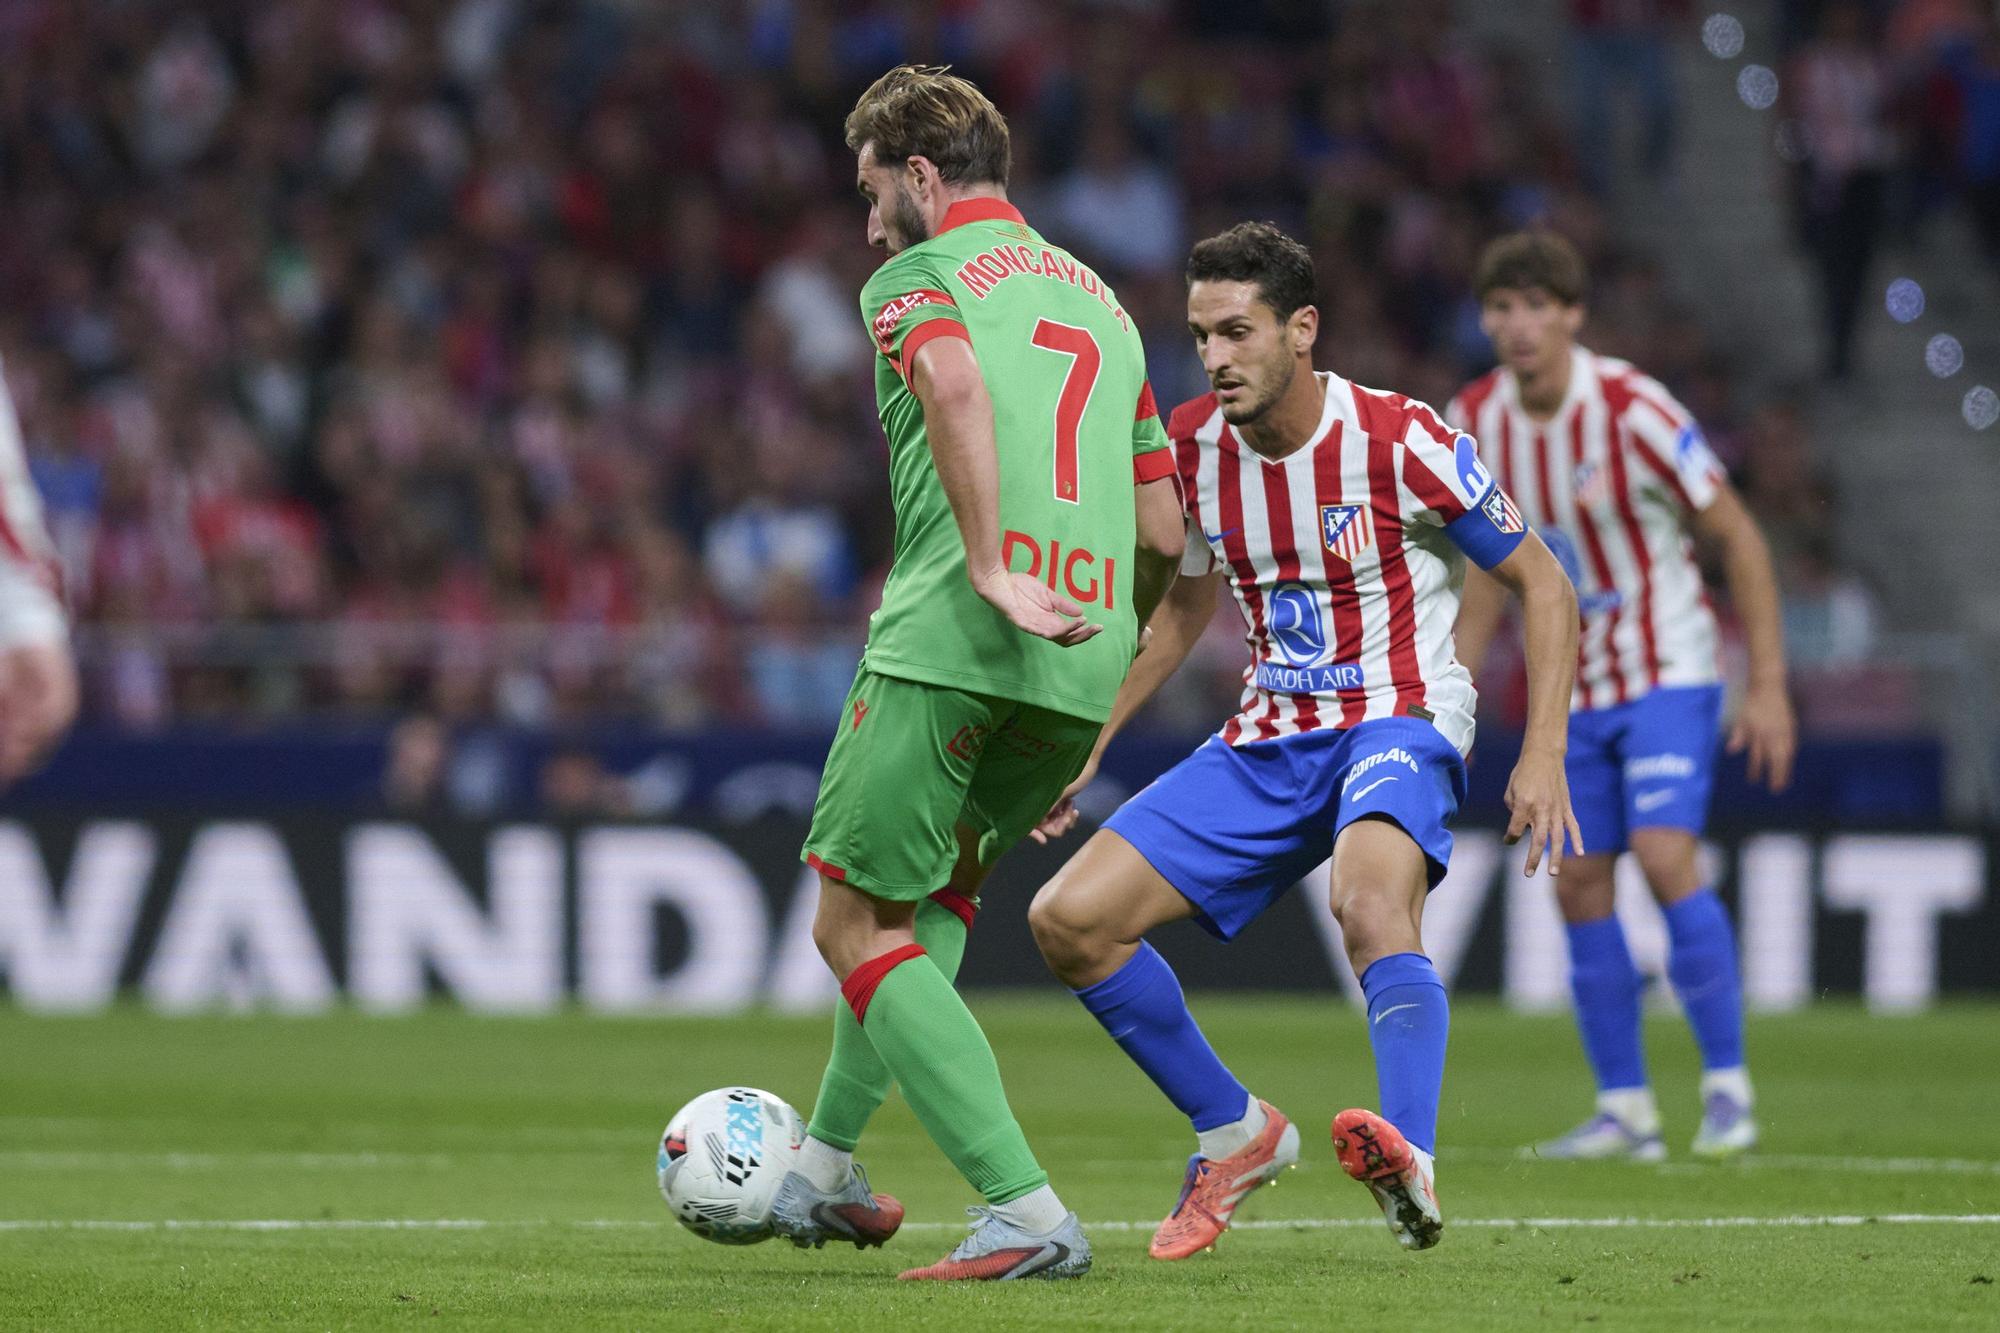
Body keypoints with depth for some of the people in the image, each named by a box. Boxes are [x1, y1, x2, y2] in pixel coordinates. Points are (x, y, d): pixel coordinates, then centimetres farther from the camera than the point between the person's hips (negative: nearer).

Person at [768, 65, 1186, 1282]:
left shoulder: (917, 279, 4)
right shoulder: (1102, 302, 24)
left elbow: (954, 386, -22)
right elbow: (1165, 534, 21)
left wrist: (992, 568, -24)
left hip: (952, 639, -7)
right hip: (1083, 662, 7)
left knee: (857, 927, -1)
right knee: (939, 894, 27)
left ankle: (1028, 1212, -13)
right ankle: (827, 1170, 30)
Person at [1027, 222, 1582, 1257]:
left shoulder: (1399, 441, -13)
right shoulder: (1194, 445, 2)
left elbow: (1542, 586, -5)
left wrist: (1542, 755, -15)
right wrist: (1088, 742, 17)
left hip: (1396, 721, -6)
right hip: (1266, 739, 6)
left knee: (1369, 902, -39)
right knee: (1067, 921, -5)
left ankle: (1413, 1164, -58)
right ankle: (1234, 1134, 10)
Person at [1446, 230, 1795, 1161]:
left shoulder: (1635, 411, -19)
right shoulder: (1474, 422, -3)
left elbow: (1737, 538, -10)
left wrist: (1768, 686, -13)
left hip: (1668, 671, -5)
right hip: (1573, 690, 5)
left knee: (1665, 856, -20)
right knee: (1579, 888, 0)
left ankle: (1727, 1086, -10)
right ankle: (1624, 1109, 9)